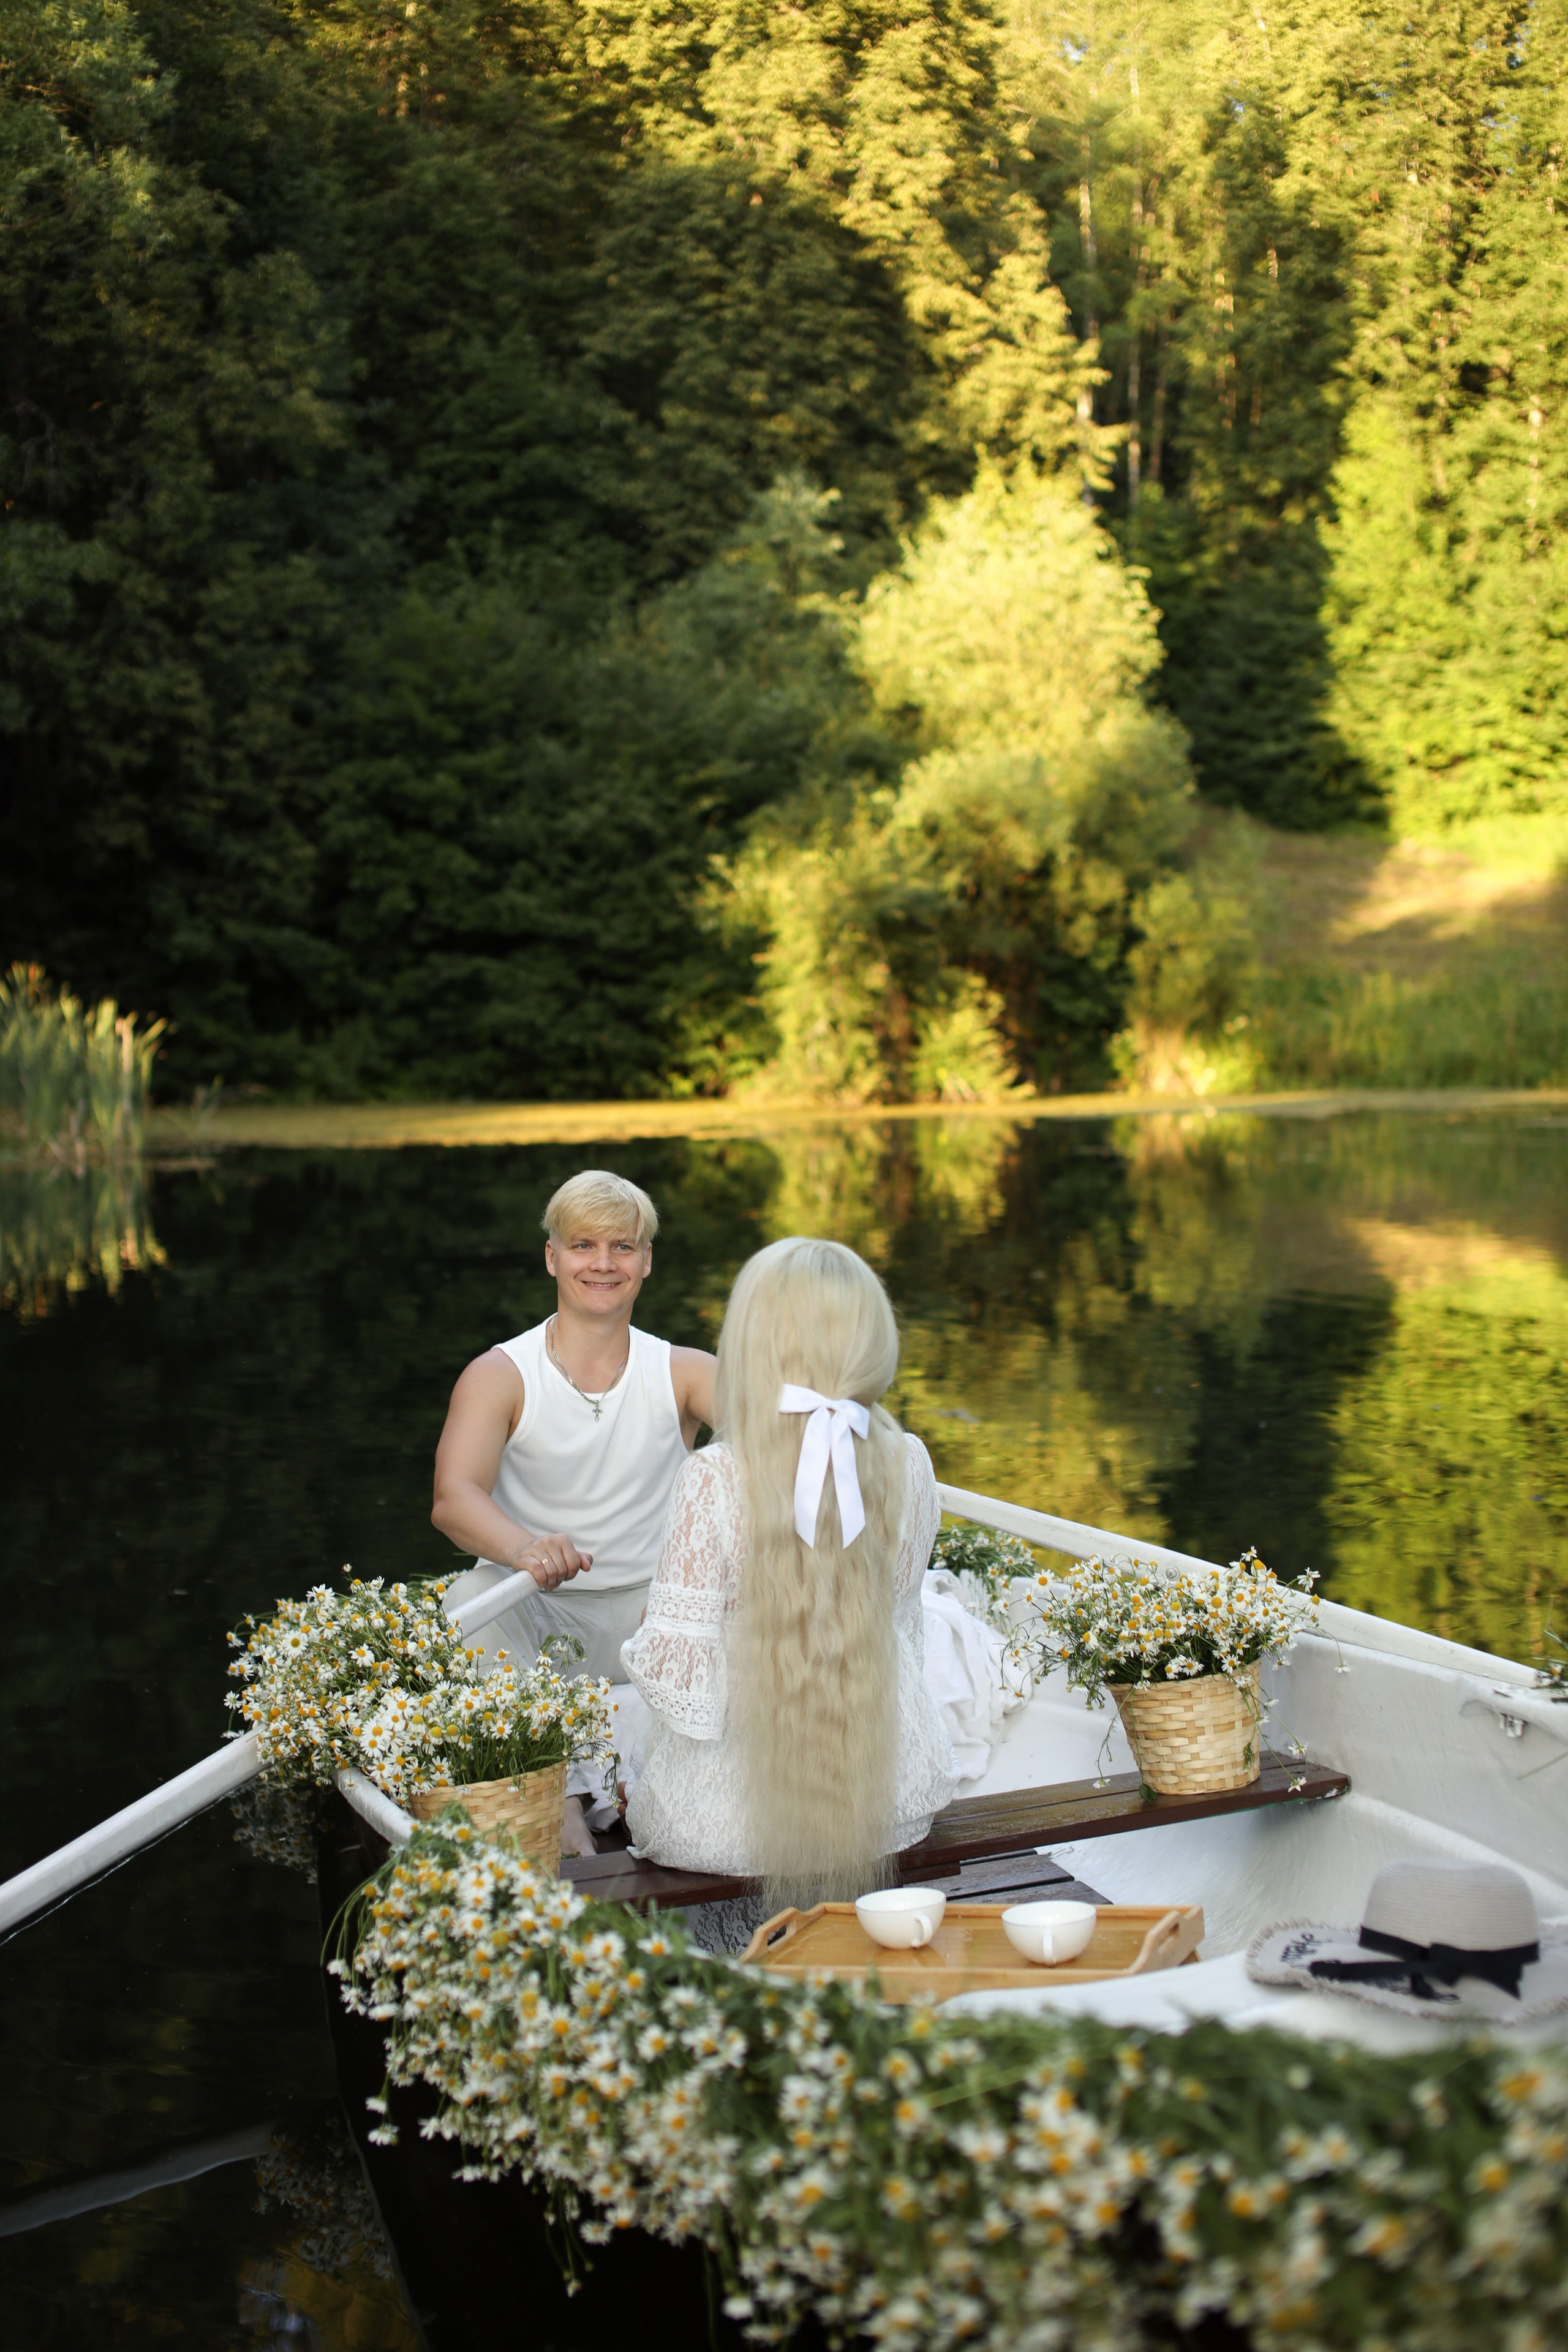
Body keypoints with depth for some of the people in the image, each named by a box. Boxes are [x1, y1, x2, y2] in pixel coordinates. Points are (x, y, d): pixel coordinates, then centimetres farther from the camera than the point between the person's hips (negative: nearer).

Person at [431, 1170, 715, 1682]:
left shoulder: (682, 1374, 6)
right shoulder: (500, 1375, -3)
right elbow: (452, 1498, -20)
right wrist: (523, 1549, -42)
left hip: (645, 1607, 2)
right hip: (531, 1610, -2)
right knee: (472, 1598, -33)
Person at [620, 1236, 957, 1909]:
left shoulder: (714, 1480, -22)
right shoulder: (909, 1465, -10)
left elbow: (677, 1680, -20)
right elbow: (899, 1626, 6)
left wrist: (641, 1644, 3)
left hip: (735, 1816, -3)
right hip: (889, 1798, 4)